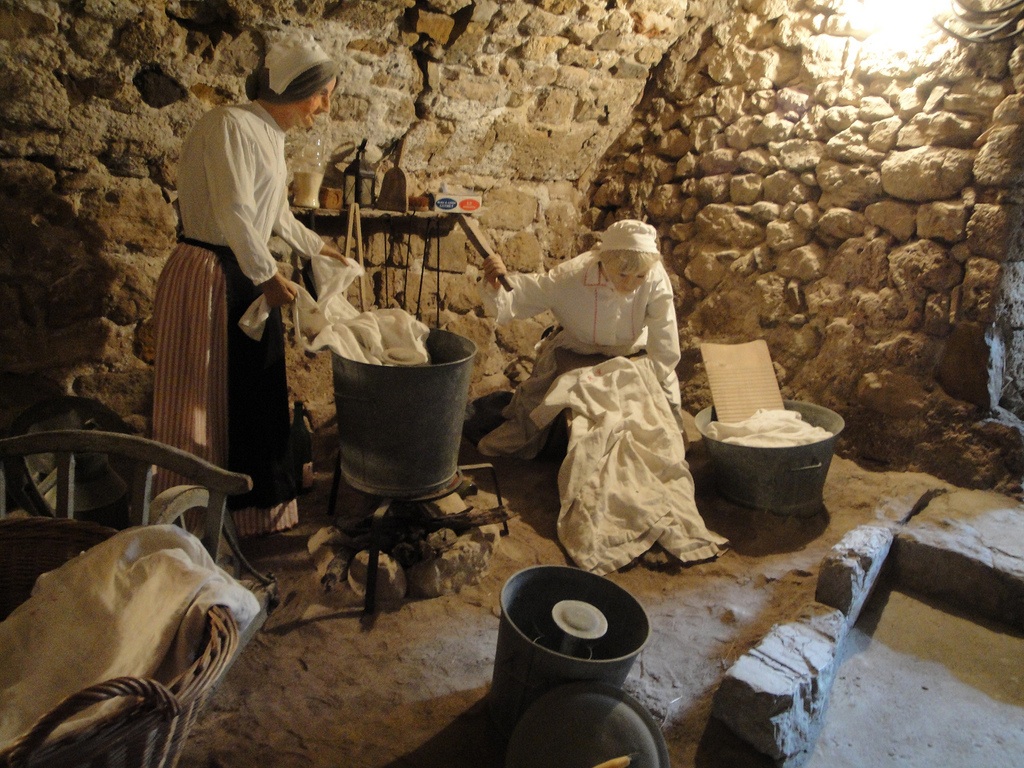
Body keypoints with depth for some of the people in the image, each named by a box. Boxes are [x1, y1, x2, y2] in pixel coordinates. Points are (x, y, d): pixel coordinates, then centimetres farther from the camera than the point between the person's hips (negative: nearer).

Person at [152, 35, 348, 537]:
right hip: (209, 277, -9)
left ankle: (255, 505, 29)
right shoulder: (230, 125, -13)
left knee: (257, 396, 14)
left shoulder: (270, 136, 15)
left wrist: (316, 247, 35)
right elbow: (233, 213, -22)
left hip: (249, 276, 9)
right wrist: (268, 276, -17)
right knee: (206, 399, 1)